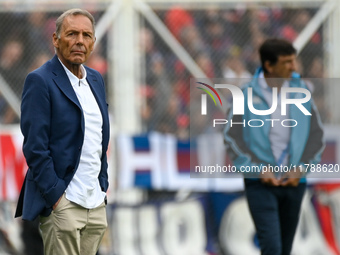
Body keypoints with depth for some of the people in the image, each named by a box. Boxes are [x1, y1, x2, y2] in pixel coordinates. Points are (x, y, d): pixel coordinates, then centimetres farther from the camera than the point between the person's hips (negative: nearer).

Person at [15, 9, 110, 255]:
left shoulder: (95, 79, 15)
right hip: (62, 204, -7)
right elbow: (35, 147, -12)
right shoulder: (40, 81, -7)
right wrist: (55, 196, -15)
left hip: (96, 204, 7)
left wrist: (103, 185, 15)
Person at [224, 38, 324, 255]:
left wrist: (301, 168, -6)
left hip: (294, 182, 4)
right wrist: (259, 169, -12)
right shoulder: (248, 95, -5)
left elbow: (316, 135, 7)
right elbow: (232, 137, -4)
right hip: (260, 183, -4)